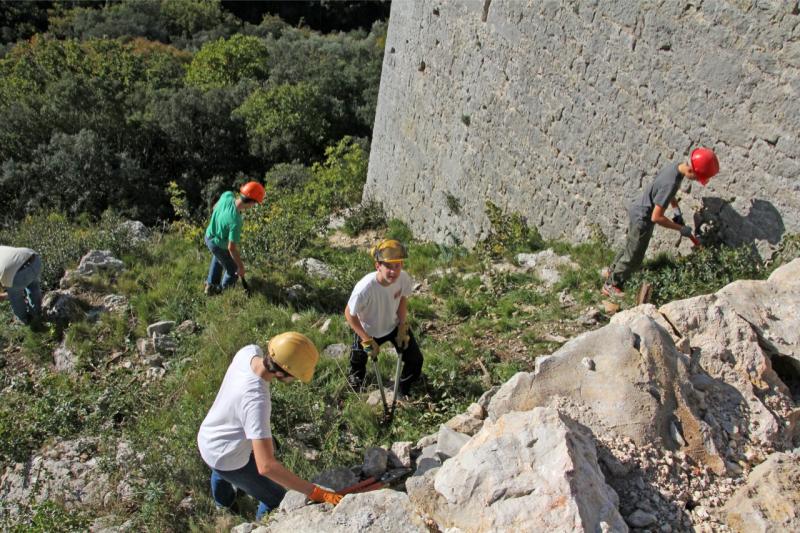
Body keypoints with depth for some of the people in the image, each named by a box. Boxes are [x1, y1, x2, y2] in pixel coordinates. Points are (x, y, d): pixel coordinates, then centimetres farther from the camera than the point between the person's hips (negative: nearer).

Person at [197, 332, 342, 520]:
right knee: (276, 497, 15)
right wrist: (315, 492, -41)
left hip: (206, 439, 8)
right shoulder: (256, 400, -43)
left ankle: (223, 501, 73)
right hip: (227, 459, -8)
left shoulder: (249, 351, -22)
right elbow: (266, 466, -44)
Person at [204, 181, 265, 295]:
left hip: (209, 235, 8)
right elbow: (232, 248, -32)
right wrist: (241, 266, -18)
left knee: (218, 258, 38)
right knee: (233, 271, 19)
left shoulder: (227, 195, -23)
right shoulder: (235, 222, -41)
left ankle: (210, 285, 54)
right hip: (220, 246, -8)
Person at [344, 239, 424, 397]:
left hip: (394, 325, 3)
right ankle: (356, 389, 56)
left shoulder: (404, 278, -28)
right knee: (358, 368, 18)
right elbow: (349, 314, -25)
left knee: (415, 360, 8)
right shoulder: (364, 288, -41)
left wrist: (403, 327, -5)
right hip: (367, 331, -3)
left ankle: (405, 393, 39)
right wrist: (367, 341, -21)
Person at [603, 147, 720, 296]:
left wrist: (677, 210, 5)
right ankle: (611, 285, 22)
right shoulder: (671, 183, -35)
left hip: (638, 213, 9)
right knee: (633, 258, 7)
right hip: (642, 220, -9)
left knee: (630, 248, 28)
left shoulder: (675, 166, -7)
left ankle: (613, 271, 47)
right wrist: (681, 229, -20)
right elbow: (656, 217, -30)